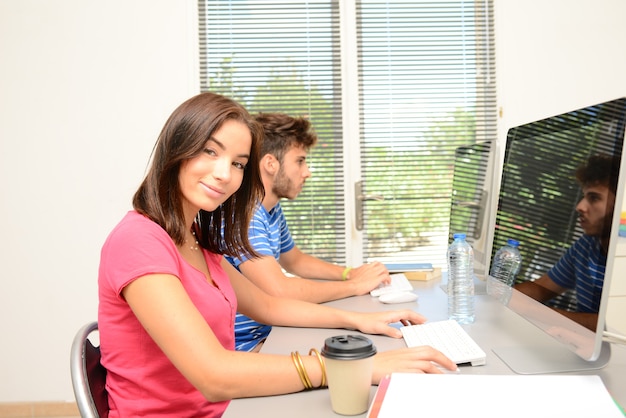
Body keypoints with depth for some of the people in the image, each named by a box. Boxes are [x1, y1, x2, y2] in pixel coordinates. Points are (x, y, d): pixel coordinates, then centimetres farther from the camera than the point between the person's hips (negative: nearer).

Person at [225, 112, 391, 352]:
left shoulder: (272, 209, 9)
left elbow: (294, 260, 24)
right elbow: (278, 291, -30)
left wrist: (350, 273, 7)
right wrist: (354, 286, -17)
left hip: (267, 332, 9)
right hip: (243, 347, -9)